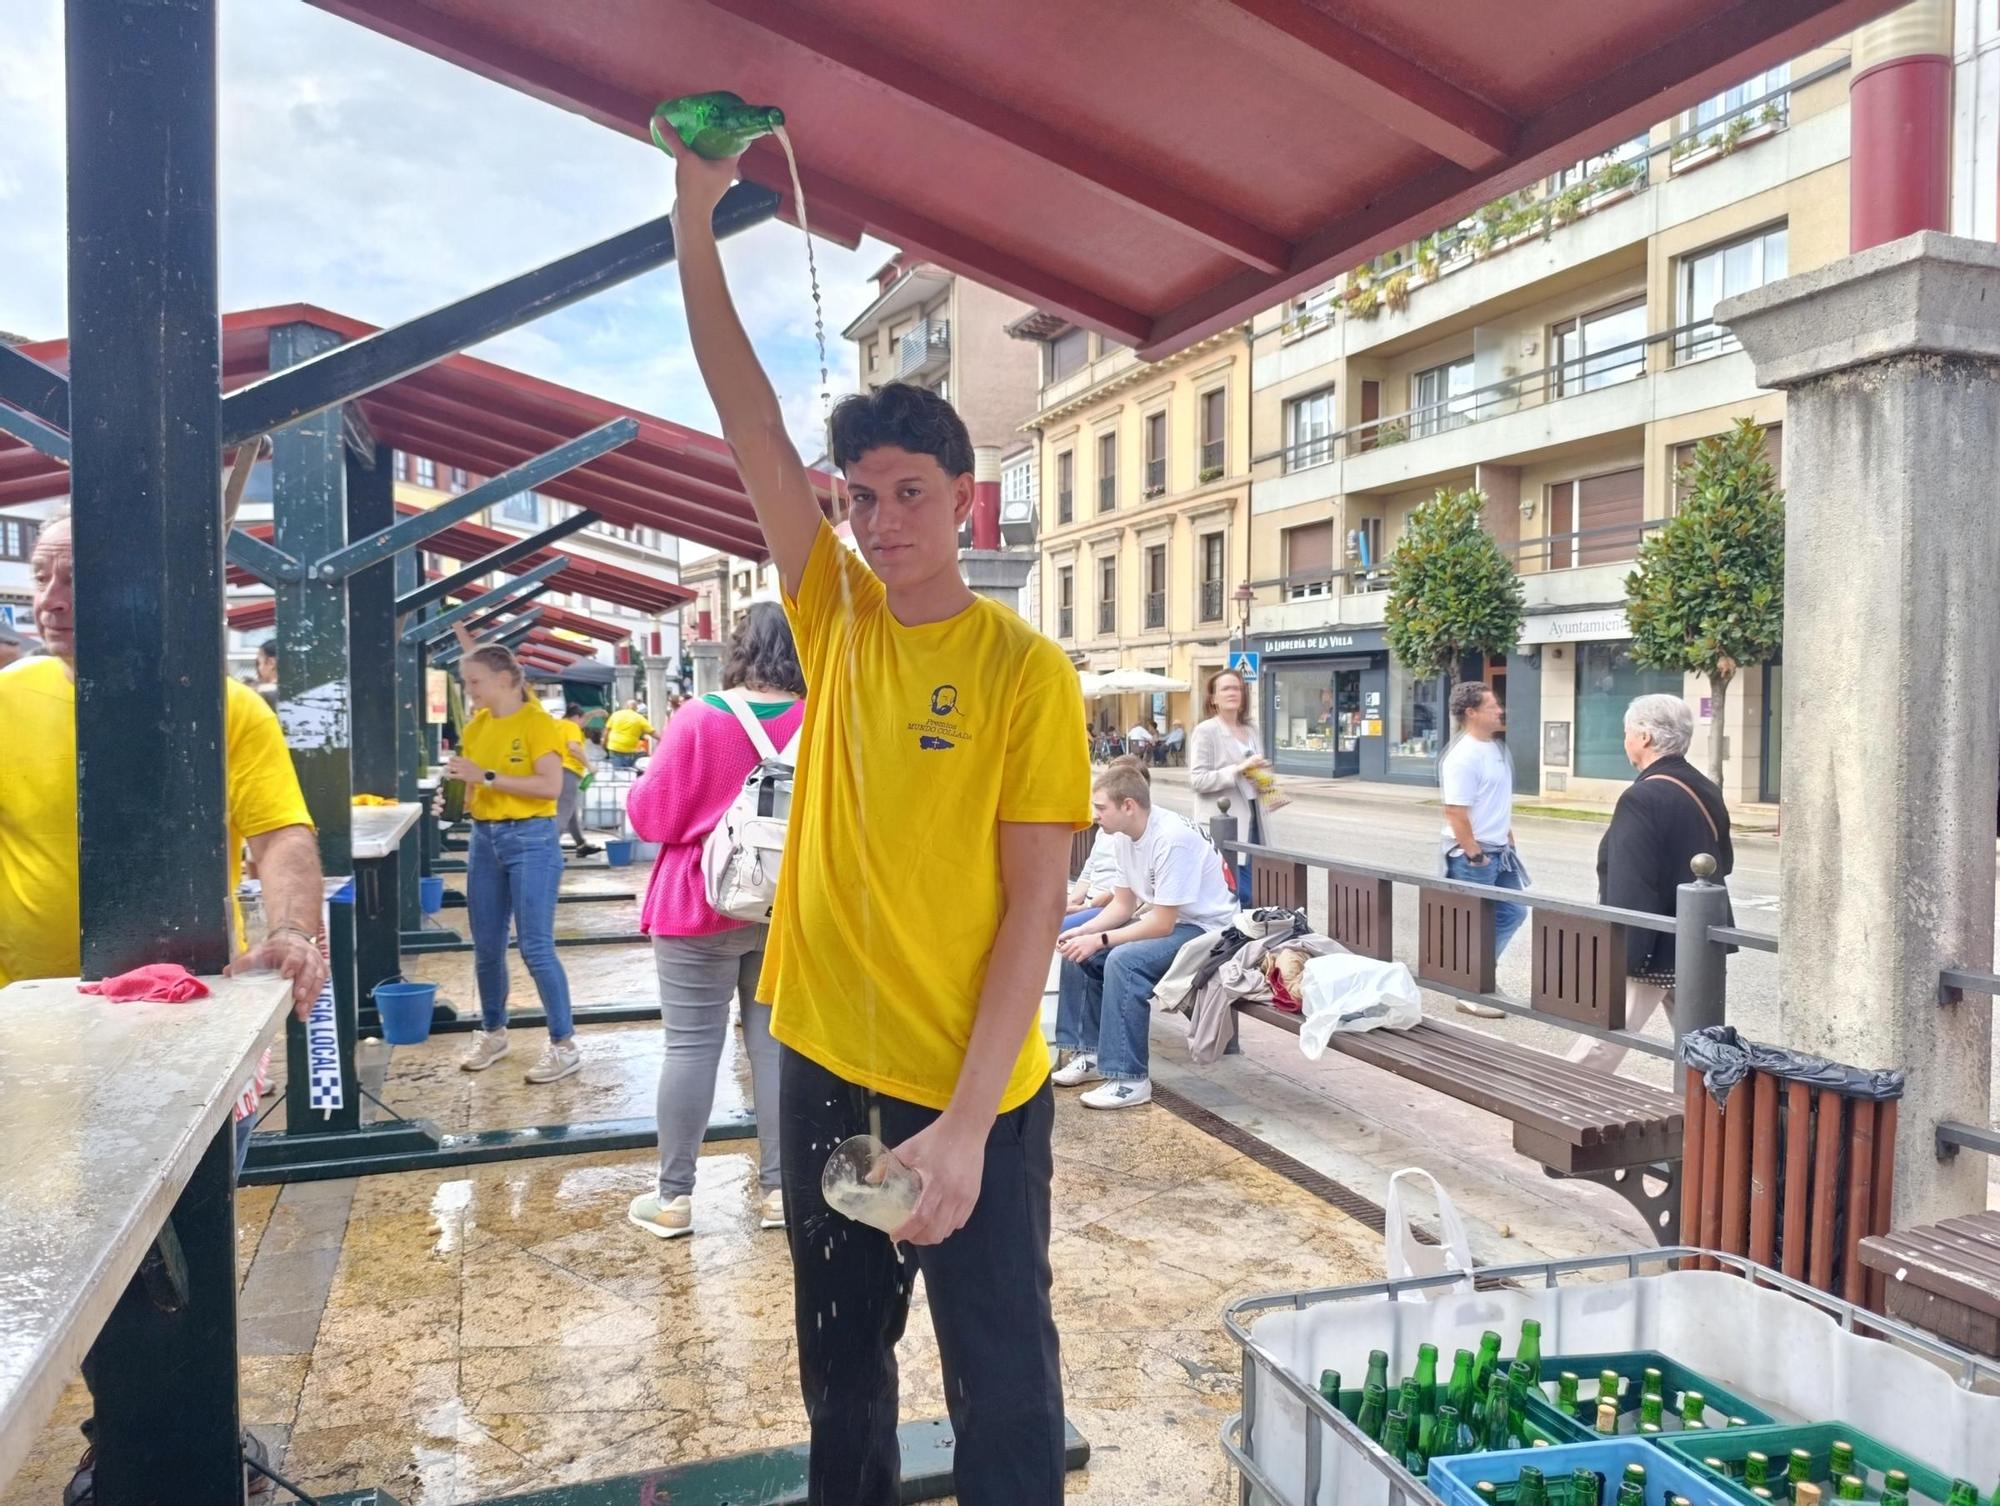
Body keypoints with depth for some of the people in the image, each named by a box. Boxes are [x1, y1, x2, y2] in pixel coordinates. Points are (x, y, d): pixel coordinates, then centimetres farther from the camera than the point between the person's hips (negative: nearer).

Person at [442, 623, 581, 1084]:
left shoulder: (537, 722, -11)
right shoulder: (476, 725, 8)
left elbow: (552, 786, -23)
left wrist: (486, 776, -23)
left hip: (531, 840, -7)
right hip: (484, 839, 7)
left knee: (535, 947, -8)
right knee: (486, 947, 12)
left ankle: (565, 1045, 1)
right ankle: (492, 1033, 29)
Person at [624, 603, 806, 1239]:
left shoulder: (699, 718, -12)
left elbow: (654, 818, -7)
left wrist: (644, 780, 12)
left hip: (701, 908, -3)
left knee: (691, 1045, 4)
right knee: (778, 1042, 9)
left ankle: (674, 1196, 12)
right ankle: (779, 1187, 16)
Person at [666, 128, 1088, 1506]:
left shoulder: (1026, 671, -11)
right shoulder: (838, 619, 2)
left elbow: (1036, 904, -13)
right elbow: (752, 425, -1)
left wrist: (965, 1123, -18)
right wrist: (696, 207, -6)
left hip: (971, 1090, -4)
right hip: (825, 1062, 5)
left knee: (1005, 1395, 8)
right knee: (840, 1368, 22)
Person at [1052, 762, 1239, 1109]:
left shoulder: (1172, 838, -27)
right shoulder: (1124, 836, -1)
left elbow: (1163, 923, -26)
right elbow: (1123, 905, 8)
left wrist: (1099, 940, -23)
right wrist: (1082, 933, -7)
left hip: (1205, 928, -10)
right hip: (1162, 920, 10)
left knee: (1123, 961, -30)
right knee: (1078, 952, 3)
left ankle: (1130, 1080, -22)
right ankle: (1091, 1053, 15)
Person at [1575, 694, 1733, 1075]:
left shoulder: (1642, 798, -20)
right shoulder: (1707, 792, 8)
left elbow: (1630, 891, -23)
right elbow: (1724, 862, 21)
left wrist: (1620, 957, -21)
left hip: (1653, 950, -9)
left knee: (1597, 1049, -2)